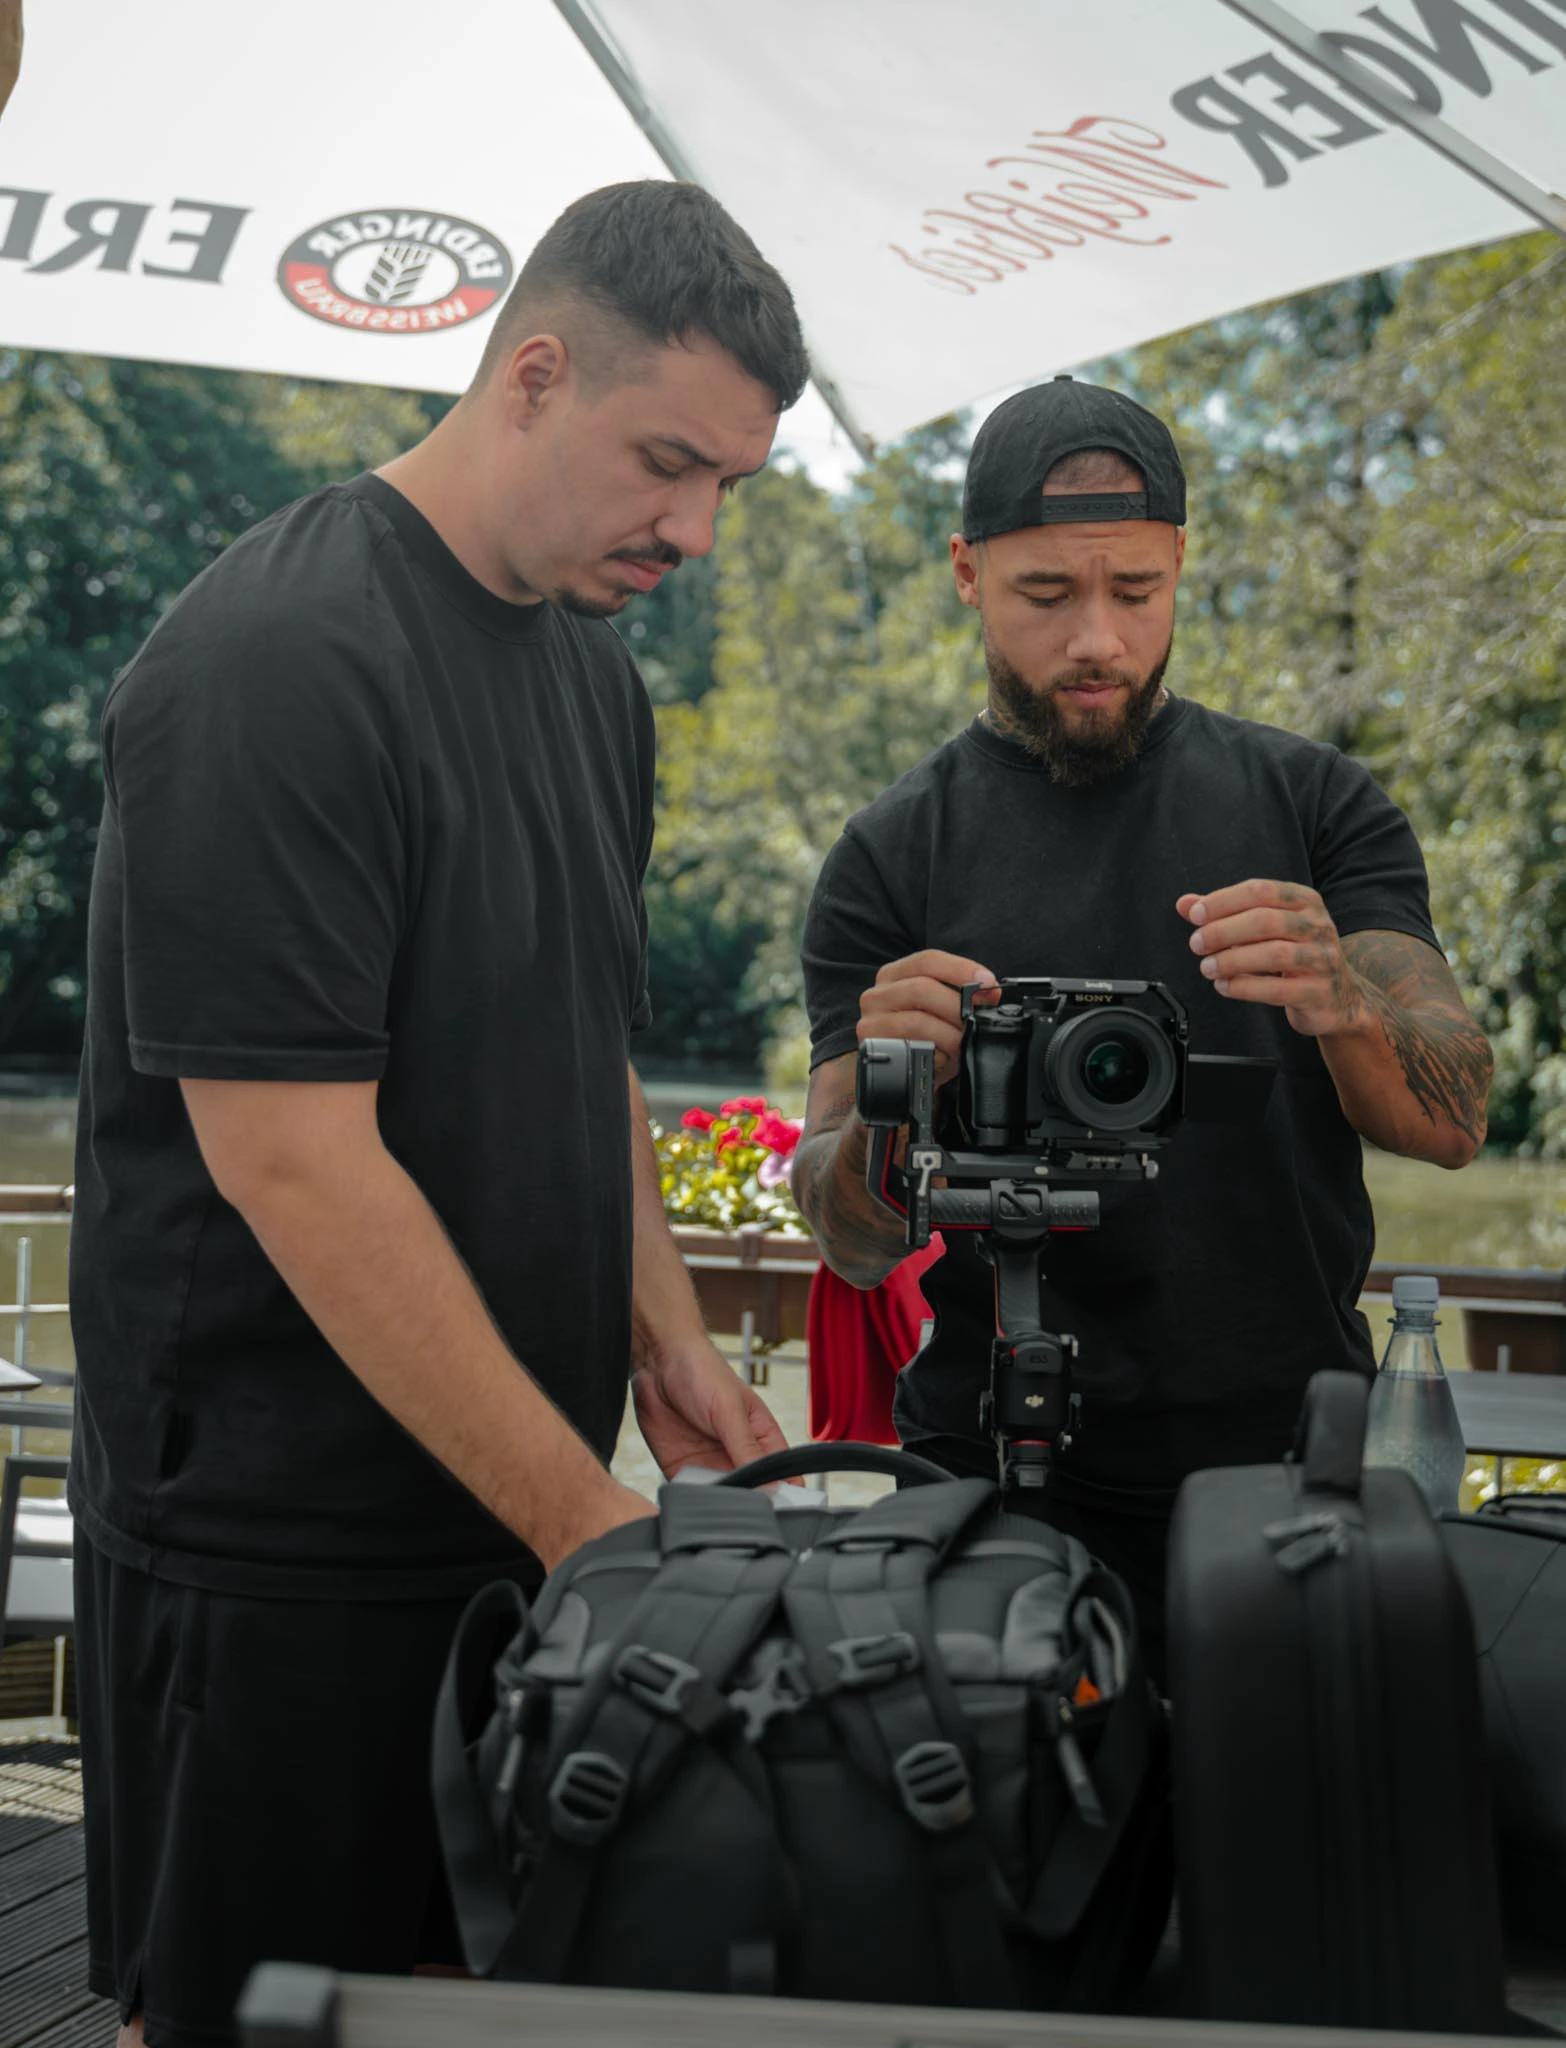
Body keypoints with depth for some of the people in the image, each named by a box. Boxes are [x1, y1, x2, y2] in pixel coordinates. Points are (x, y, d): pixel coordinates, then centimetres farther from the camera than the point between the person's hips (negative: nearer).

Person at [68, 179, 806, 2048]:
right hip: (280, 1529, -8)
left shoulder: (590, 666, 10)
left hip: (521, 1498, 8)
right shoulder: (280, 662, -19)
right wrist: (580, 1514, -20)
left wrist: (664, 1341, 8)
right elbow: (293, 1156, -23)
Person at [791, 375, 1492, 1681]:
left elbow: (1455, 1121, -3)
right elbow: (855, 1247, -2)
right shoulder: (892, 862, 3)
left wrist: (1343, 1001, -24)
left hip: (1291, 1464, 1)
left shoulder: (1313, 804, 6)